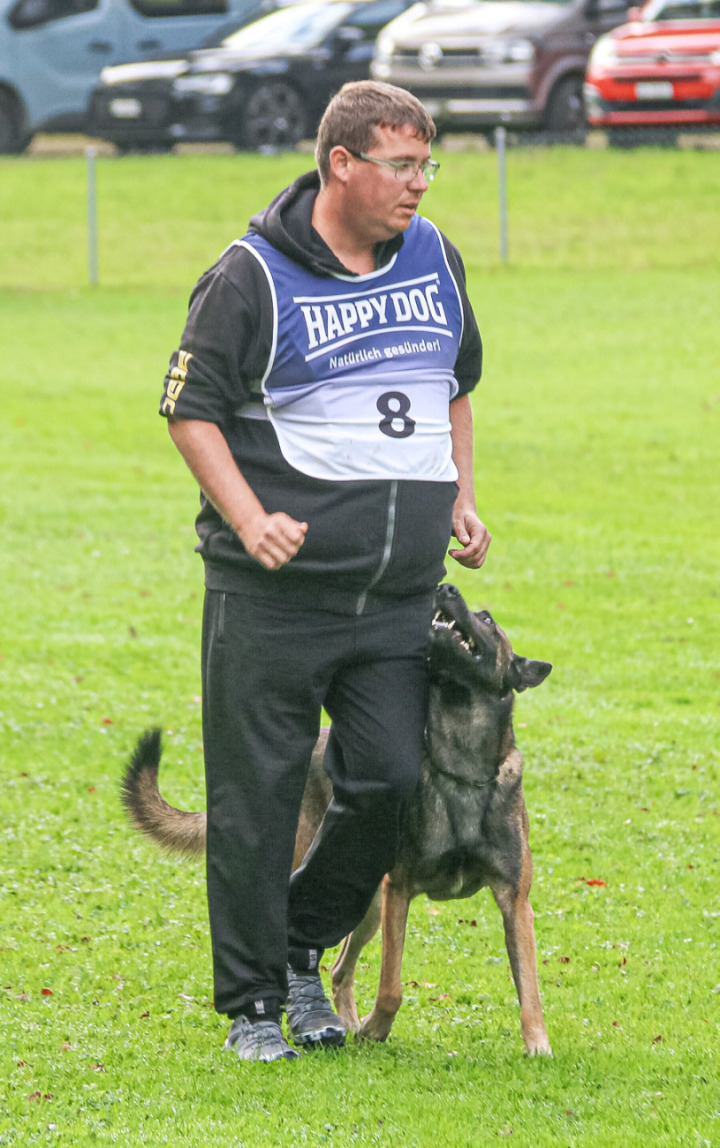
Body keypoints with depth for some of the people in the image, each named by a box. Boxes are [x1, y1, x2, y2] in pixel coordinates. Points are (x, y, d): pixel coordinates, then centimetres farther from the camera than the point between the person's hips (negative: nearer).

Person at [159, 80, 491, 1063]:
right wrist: (249, 520, -17)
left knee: (390, 780, -1)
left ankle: (304, 945, 23)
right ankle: (252, 1004, 11)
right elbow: (192, 410, -5)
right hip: (275, 589, -5)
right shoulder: (253, 278, -8)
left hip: (400, 594, 5)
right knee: (258, 796, 0)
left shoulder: (434, 257, 11)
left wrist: (460, 499, 14)